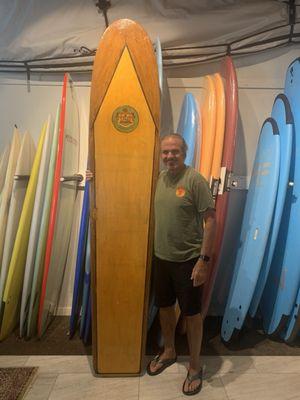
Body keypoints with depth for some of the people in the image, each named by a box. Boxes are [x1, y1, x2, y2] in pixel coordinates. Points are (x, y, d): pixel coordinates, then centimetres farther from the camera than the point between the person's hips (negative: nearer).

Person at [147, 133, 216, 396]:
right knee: (165, 307, 20)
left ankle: (195, 366, 32)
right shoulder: (160, 178, 4)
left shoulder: (195, 179, -15)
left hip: (188, 260, -6)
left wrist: (204, 259, -18)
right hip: (161, 258, 6)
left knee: (192, 313, 11)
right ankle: (169, 352, 44)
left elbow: (210, 220, -16)